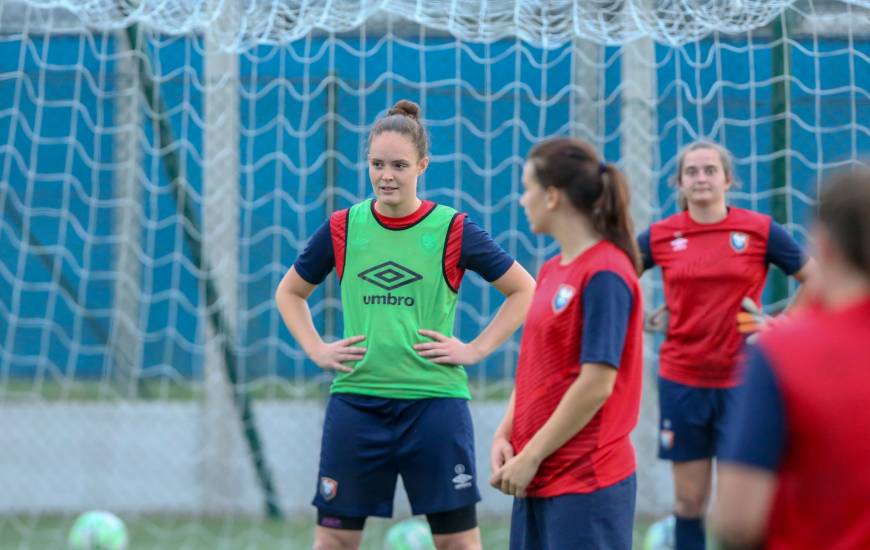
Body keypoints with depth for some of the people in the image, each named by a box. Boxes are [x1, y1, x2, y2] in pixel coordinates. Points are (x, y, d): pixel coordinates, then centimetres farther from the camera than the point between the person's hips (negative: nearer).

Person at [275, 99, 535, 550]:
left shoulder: (453, 230, -3)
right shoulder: (342, 228, 3)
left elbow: (524, 291, 4)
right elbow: (289, 293, 18)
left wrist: (475, 349, -4)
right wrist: (317, 350, 4)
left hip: (434, 401, -2)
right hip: (356, 402, 2)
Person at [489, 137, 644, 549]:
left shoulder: (605, 274, -15)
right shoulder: (551, 272, 12)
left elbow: (597, 384, -19)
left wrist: (531, 457, -16)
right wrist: (505, 436, 2)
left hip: (587, 483, -9)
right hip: (538, 478, 9)